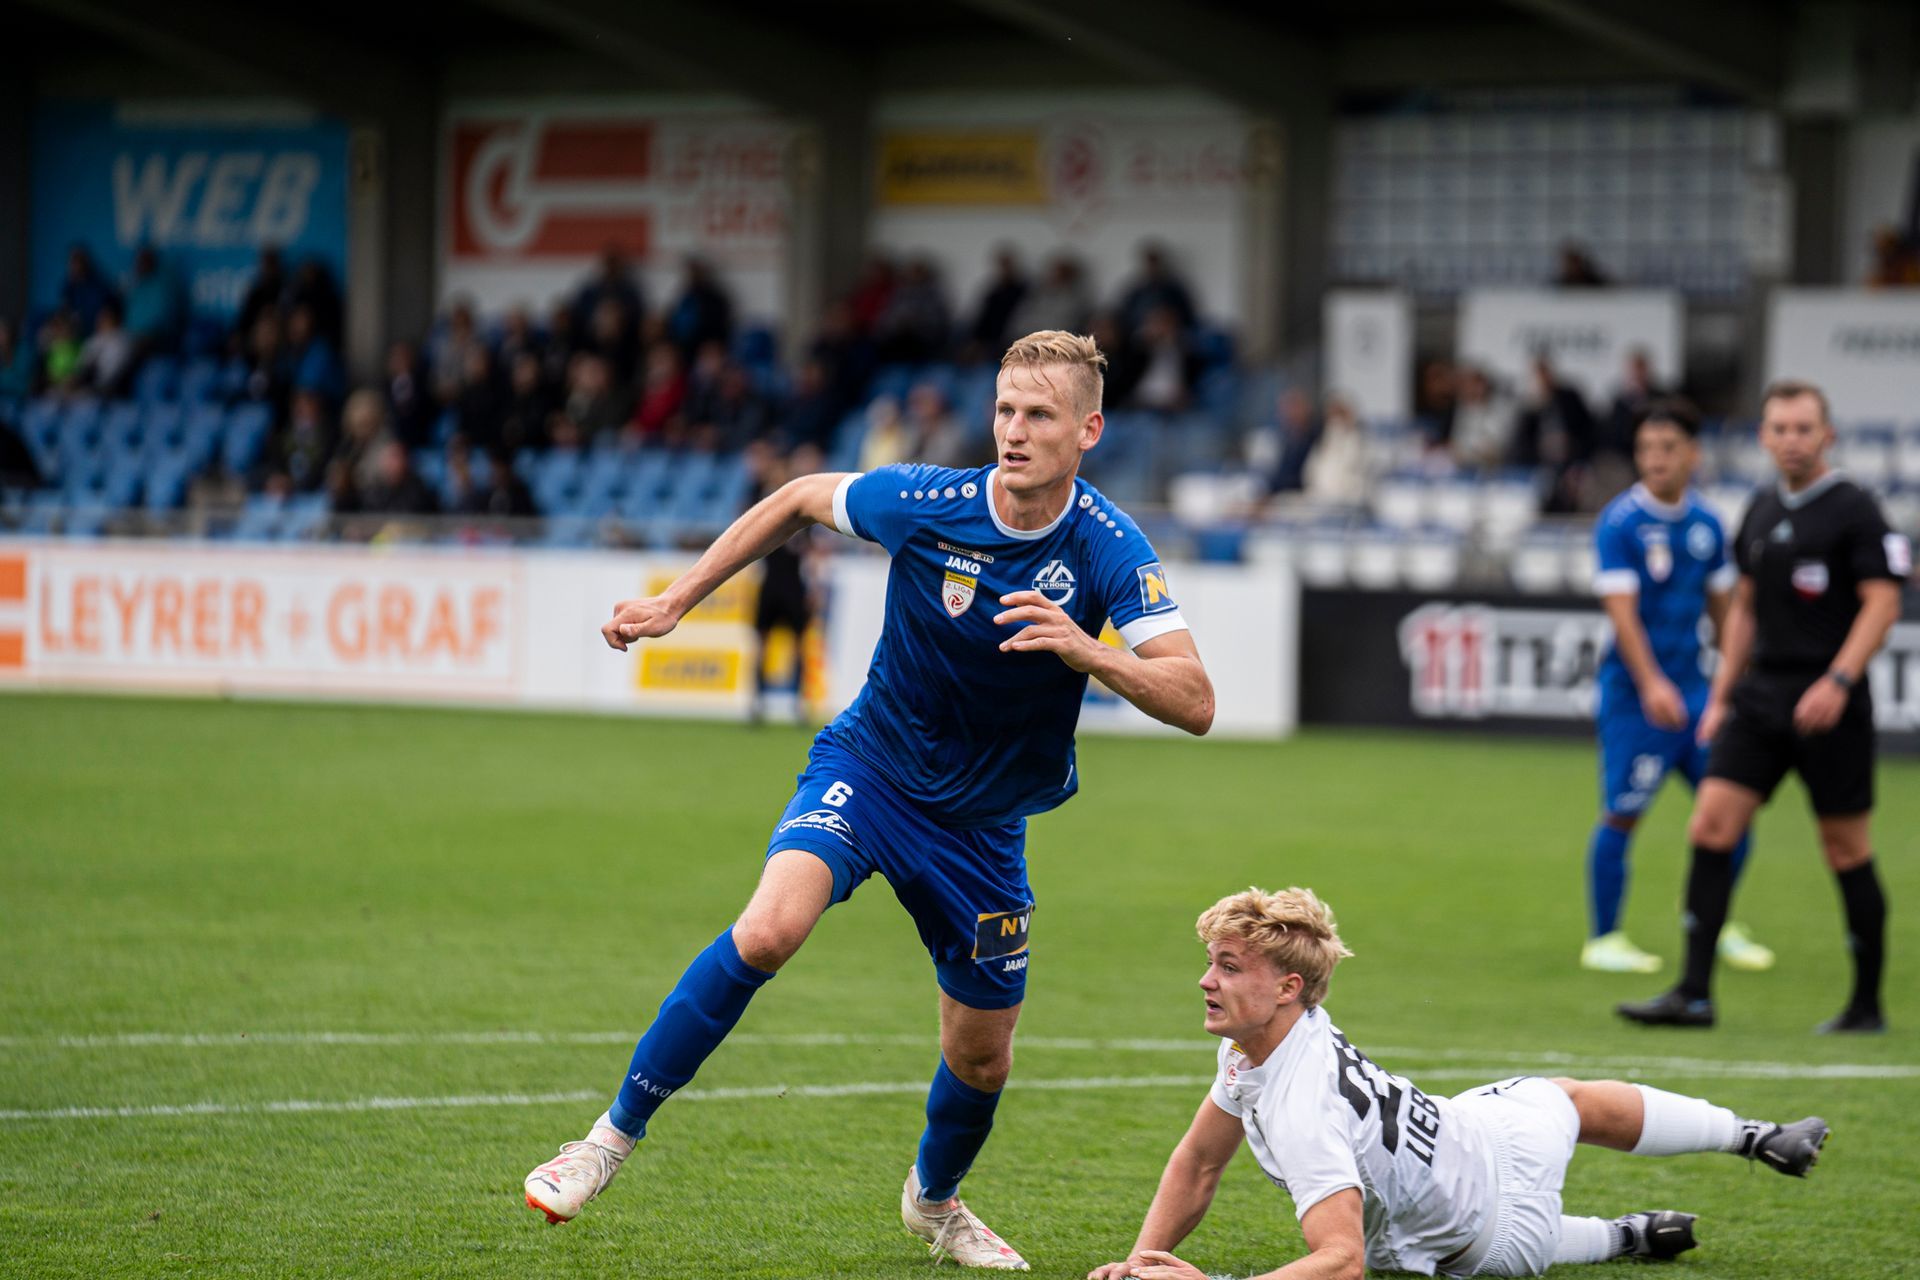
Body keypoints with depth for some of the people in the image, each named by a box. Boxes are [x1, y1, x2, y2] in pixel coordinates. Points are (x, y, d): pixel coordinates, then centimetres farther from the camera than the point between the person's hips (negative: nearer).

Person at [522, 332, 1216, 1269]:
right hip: (868, 768, -2)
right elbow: (801, 498, 3)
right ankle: (615, 1135, -18)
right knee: (770, 928, -30)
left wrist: (1085, 650, -42)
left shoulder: (1110, 550, -18)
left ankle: (934, 1200, 45)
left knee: (982, 1057, 10)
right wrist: (674, 601, 4)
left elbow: (1193, 704, -24)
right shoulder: (924, 502, -18)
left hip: (982, 827, 2)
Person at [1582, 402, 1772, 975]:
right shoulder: (1619, 523, -11)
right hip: (1634, 691, -6)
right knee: (1622, 813, -4)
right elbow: (1622, 611, -18)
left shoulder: (1706, 524, 8)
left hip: (1694, 688, 6)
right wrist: (1651, 684, -28)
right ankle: (1603, 939, 9)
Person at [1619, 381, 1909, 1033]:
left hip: (1827, 704, -6)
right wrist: (1721, 696, 19)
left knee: (1847, 850, 1)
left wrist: (1838, 680, -23)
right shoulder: (1761, 509, 13)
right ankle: (1694, 993, -5)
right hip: (1762, 692, 6)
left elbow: (1882, 602, -12)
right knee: (1710, 826, -5)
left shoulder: (1853, 509, -7)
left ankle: (1867, 1004, 12)